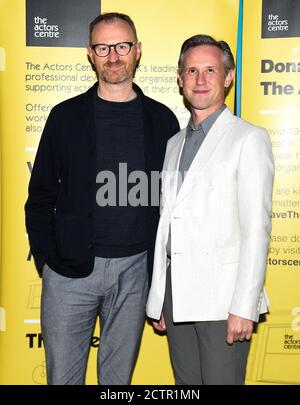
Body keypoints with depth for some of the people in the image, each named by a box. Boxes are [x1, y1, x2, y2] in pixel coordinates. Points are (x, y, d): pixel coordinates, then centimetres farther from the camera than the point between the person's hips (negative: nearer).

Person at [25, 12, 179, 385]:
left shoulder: (161, 119, 4)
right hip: (71, 269, 0)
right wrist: (45, 257, -3)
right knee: (62, 376, 11)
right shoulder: (66, 116, 1)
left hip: (135, 269, 1)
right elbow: (41, 194, 4)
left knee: (118, 376, 15)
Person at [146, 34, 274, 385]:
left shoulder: (248, 138, -4)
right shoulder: (174, 144, 15)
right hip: (175, 293, 6)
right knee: (185, 383, 14)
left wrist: (244, 307, -15)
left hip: (221, 296, -5)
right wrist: (158, 298, 12)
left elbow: (256, 229, -10)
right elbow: (165, 225, 14)